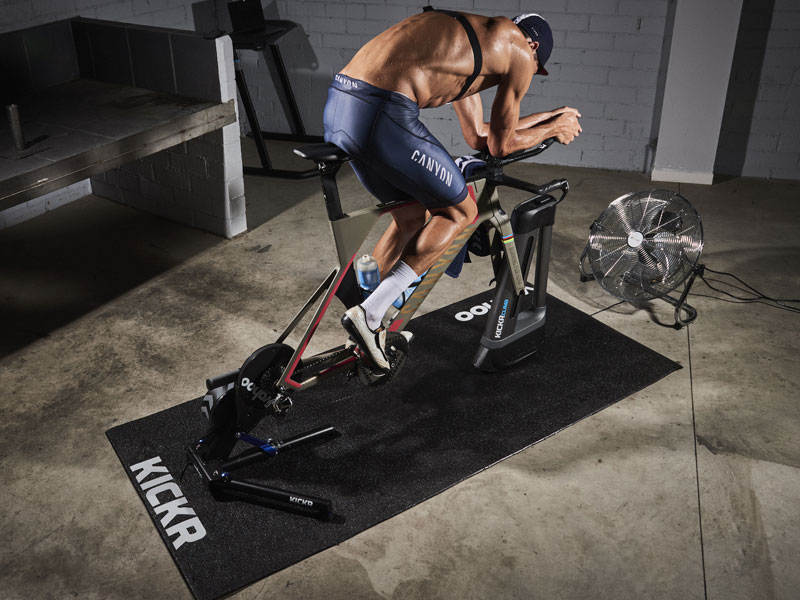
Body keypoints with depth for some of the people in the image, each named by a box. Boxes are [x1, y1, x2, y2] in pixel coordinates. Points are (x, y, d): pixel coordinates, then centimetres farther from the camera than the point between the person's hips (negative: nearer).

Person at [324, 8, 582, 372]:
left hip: (338, 106, 9)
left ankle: (370, 329, 32)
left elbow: (477, 136, 35)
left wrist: (549, 117, 43)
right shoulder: (518, 49, 7)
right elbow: (499, 145, 13)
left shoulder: (469, 40, 33)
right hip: (382, 114, -9)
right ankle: (369, 314, 4)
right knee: (461, 212, 11)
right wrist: (554, 127, 29)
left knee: (412, 215, 25)